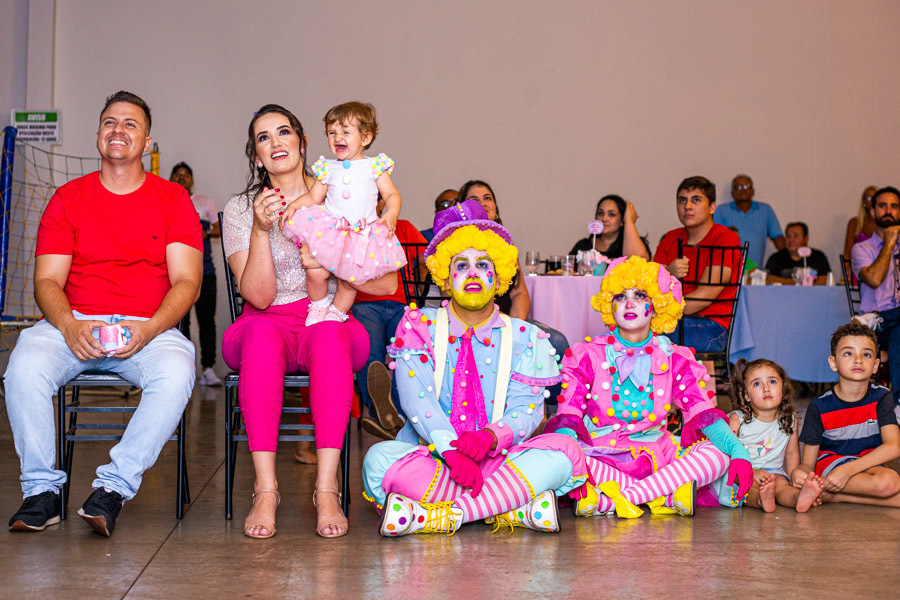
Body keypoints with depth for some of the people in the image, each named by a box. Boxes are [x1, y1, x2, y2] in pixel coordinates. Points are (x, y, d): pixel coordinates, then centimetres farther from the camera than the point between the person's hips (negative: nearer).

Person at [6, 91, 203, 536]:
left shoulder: (174, 199, 8)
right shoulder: (68, 198, 12)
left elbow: (186, 282, 0)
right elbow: (47, 280, 5)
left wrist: (149, 330, -19)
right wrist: (69, 327, -17)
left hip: (150, 328, -1)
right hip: (74, 324, 2)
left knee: (176, 373, -33)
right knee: (25, 365, -29)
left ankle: (113, 487, -25)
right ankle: (41, 488, -16)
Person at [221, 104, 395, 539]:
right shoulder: (240, 210, 6)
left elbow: (386, 283, 3)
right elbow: (258, 296, -8)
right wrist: (261, 230, -19)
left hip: (333, 327, 0)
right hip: (267, 325, 0)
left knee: (328, 333, -37)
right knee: (263, 332, -37)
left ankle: (326, 488, -39)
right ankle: (265, 490, -38)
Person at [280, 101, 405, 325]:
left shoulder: (374, 166, 5)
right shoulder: (328, 168, 12)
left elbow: (391, 194, 3)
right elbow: (313, 197, 14)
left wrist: (391, 214, -15)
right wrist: (294, 205, -3)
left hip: (362, 232, -1)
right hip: (329, 228, 1)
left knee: (349, 281, 1)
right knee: (316, 272, -12)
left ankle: (336, 313, 27)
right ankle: (318, 306, 15)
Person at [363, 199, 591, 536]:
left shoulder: (523, 338, 13)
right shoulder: (420, 326, 9)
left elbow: (527, 409, 0)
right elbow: (416, 397, -6)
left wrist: (492, 437, -24)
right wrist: (450, 449, -24)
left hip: (495, 460, 2)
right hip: (428, 455, -1)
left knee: (564, 449, -25)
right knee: (380, 458, -32)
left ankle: (436, 516, -32)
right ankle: (517, 506, -33)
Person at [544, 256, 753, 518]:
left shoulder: (672, 359, 9)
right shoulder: (588, 356, 3)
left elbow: (703, 412, -1)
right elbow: (568, 416, -6)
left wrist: (738, 452, -19)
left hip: (655, 456, 2)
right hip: (598, 455, -2)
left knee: (716, 454, -23)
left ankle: (609, 501, -29)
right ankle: (666, 496, -28)